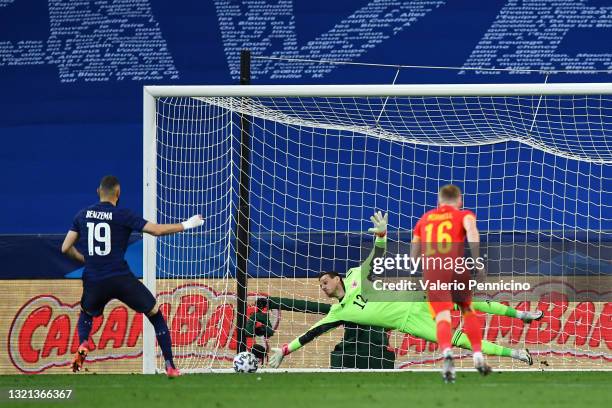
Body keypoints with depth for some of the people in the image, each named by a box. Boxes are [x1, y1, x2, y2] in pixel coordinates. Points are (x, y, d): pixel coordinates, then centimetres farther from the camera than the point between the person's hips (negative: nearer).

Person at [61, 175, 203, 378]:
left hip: (94, 281, 3)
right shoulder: (123, 215, -5)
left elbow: (66, 248, 7)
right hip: (121, 279, -3)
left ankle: (82, 346, 0)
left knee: (86, 314, 32)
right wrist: (185, 225, 3)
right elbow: (156, 230, -10)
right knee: (156, 314, 13)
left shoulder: (82, 215, 7)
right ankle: (170, 366, 6)